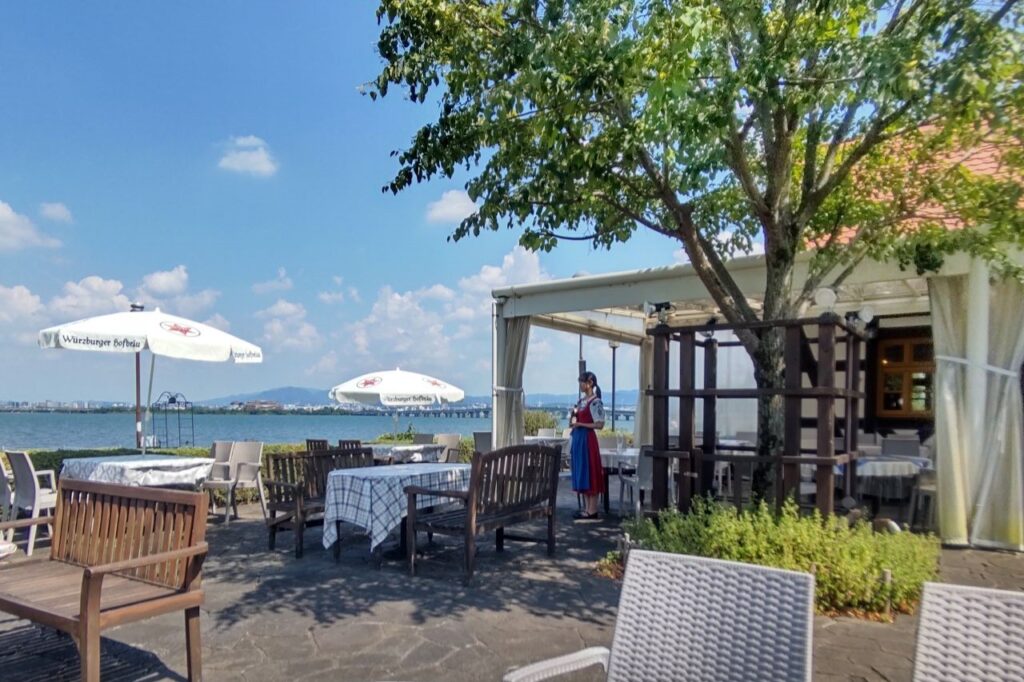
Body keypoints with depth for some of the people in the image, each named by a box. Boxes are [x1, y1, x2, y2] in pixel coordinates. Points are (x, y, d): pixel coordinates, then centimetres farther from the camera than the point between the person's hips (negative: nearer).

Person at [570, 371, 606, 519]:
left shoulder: (595, 402, -11)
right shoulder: (581, 401, 15)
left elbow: (600, 424, -16)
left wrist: (580, 424, -18)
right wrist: (572, 421, 3)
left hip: (587, 439, -9)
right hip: (577, 438, 9)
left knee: (589, 473, -4)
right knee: (580, 473, 10)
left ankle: (592, 511, 1)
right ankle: (586, 508, 17)